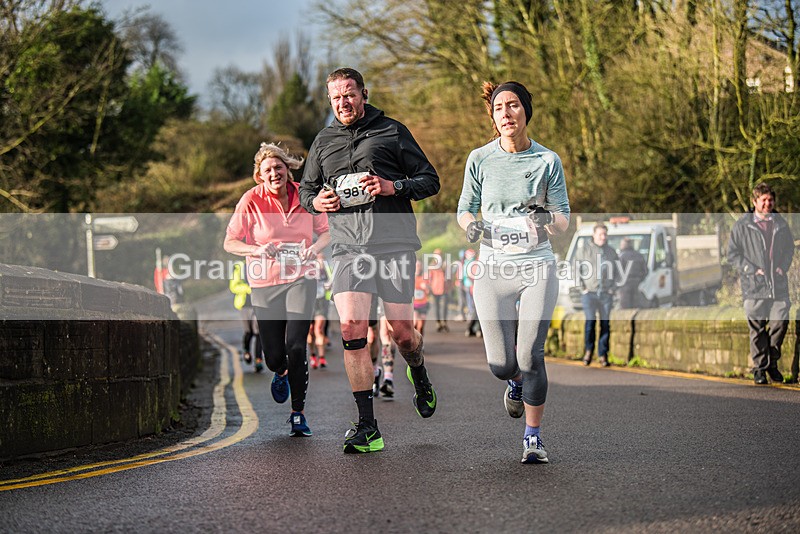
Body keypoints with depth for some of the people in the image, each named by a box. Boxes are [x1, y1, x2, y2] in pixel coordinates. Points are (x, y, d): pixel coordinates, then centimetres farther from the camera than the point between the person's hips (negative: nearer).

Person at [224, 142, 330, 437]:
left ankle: (298, 413, 1)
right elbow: (229, 243, -5)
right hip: (264, 283, 0)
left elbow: (325, 231, 11)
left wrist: (314, 248, -11)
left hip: (300, 279, 0)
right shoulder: (251, 200, -8)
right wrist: (257, 249, -23)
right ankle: (281, 373, 42)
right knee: (274, 355, 2)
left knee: (295, 346, -14)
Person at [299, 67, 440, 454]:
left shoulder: (392, 131, 7)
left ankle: (419, 376, 38)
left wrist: (393, 186, -11)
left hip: (394, 243, -2)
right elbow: (306, 188, 27)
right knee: (351, 329, -12)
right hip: (348, 246, 2)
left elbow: (430, 181, 7)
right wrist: (315, 201, 4)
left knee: (401, 331, 0)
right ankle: (367, 428, -8)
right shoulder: (323, 142, 17)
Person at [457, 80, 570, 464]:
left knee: (530, 356, -11)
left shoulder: (548, 161, 1)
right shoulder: (480, 159, 3)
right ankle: (516, 381, 36)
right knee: (501, 364, -3)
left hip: (537, 267, -1)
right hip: (493, 269, 1)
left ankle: (533, 437, 5)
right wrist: (471, 224, -11)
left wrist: (547, 219, -20)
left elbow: (563, 221, 3)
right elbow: (465, 208, 13)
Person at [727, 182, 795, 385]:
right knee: (757, 328, 0)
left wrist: (783, 267, 4)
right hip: (754, 285, -2)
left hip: (779, 284, 2)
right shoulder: (742, 226, 0)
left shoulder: (780, 224, 11)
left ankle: (772, 362, 15)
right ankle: (759, 366, 12)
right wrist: (752, 270, -8)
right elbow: (732, 254, 1)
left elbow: (790, 248, 22)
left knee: (781, 321, -6)